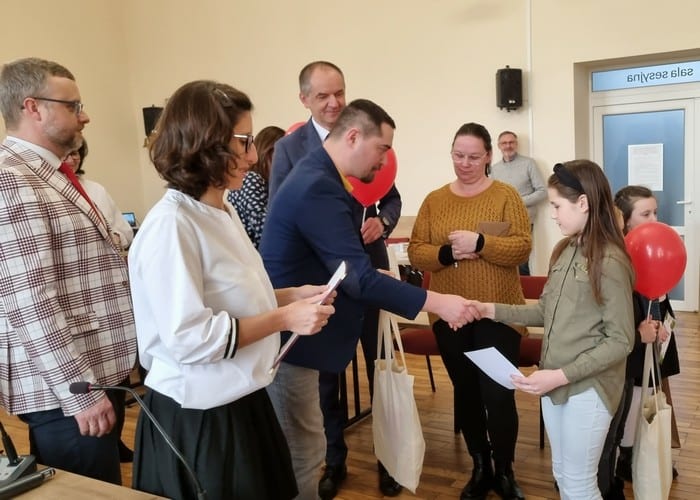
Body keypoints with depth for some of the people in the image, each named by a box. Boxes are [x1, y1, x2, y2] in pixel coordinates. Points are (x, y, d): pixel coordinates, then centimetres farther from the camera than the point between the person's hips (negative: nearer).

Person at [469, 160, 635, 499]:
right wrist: (493, 311, 2)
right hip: (555, 382, 7)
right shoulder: (564, 251, 6)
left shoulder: (610, 262, -17)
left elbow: (621, 341, -17)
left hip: (588, 388, -7)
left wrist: (562, 375, -22)